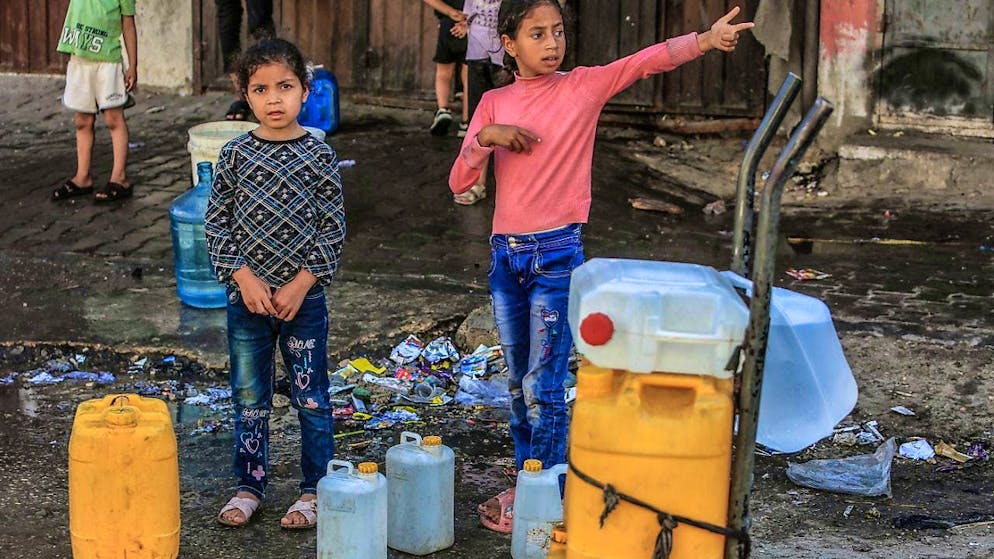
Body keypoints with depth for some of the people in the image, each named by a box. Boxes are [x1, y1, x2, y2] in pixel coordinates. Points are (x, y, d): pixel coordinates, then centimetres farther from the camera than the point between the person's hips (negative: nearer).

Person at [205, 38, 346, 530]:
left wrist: (301, 283, -11)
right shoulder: (235, 155, 0)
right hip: (246, 298, 2)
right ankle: (250, 485, 26)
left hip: (304, 299, -1)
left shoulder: (319, 155, -4)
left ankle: (315, 489, 19)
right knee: (249, 399, 12)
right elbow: (217, 223, 1)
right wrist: (245, 277, -10)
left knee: (311, 399, 6)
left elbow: (333, 227, -4)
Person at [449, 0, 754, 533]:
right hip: (505, 252, 4)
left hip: (557, 254, -4)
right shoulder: (494, 103, 6)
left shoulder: (584, 86, -3)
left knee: (543, 387, -4)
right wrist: (486, 136, -16)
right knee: (518, 383, 14)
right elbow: (458, 182, 1)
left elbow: (647, 61, -18)